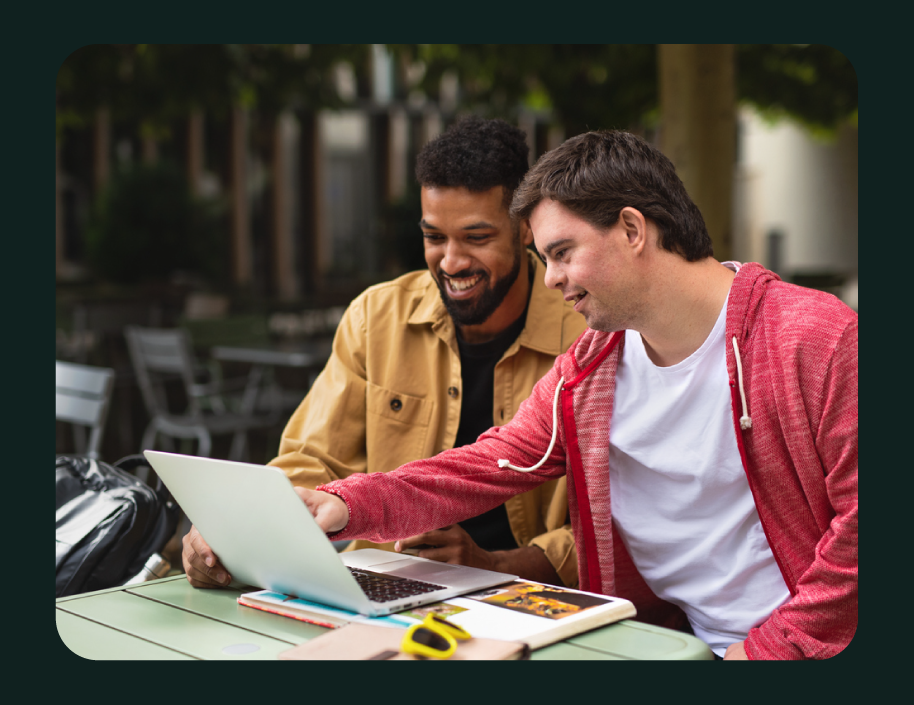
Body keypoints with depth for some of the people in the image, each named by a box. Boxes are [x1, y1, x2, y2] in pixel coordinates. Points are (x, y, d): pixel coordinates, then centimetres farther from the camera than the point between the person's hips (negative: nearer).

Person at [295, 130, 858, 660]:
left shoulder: (815, 337, -12)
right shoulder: (583, 373, 7)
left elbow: (857, 516, -13)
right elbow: (488, 467, 5)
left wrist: (775, 645, -16)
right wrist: (349, 505, -10)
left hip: (803, 646, -4)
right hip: (671, 640, 5)